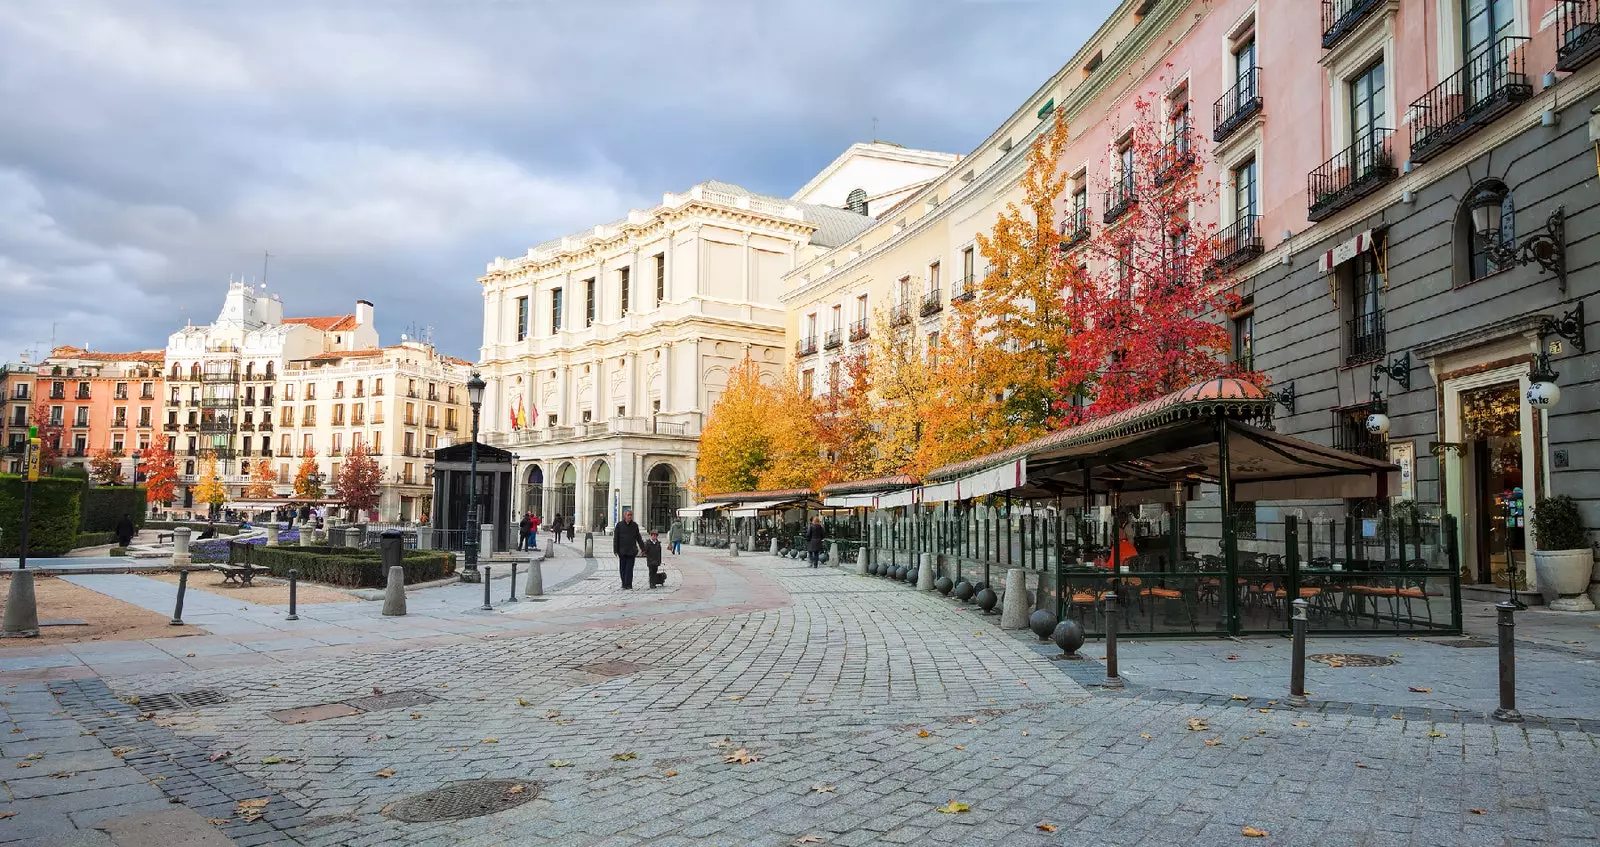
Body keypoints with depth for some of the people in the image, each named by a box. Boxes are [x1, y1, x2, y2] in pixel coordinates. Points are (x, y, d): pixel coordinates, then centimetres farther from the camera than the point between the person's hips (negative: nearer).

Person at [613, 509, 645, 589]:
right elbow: (615, 538, 2)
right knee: (622, 569, 6)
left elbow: (638, 538, 13)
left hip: (631, 551, 0)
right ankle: (624, 585, 16)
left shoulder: (634, 525, 7)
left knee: (629, 569, -3)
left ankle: (628, 585, -2)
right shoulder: (619, 525, 2)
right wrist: (615, 550, -4)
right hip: (622, 551, 0)